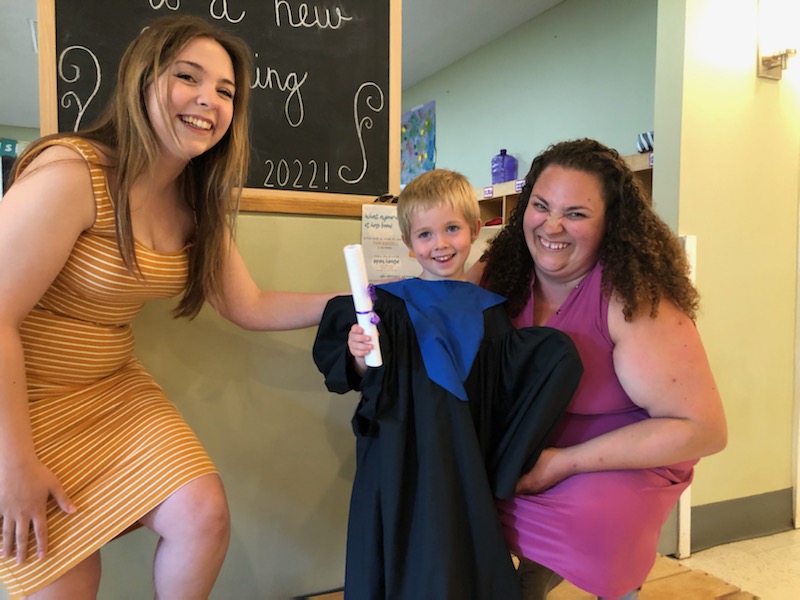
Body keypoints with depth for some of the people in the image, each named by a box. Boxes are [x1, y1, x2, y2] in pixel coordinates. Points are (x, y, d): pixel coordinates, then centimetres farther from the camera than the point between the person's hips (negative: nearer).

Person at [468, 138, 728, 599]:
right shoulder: (496, 276, -11)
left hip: (625, 463, -4)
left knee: (590, 517, -31)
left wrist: (563, 463, -21)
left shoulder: (635, 300, -23)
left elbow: (704, 429, -20)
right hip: (520, 452, 4)